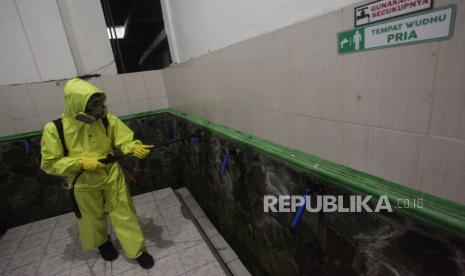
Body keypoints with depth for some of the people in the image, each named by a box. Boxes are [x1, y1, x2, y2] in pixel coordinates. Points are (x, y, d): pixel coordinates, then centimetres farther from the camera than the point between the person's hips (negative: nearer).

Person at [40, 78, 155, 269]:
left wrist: (135, 148, -35)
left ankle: (138, 251, 25)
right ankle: (102, 243, 52)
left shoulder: (107, 120, -13)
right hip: (84, 185, 0)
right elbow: (49, 164, -11)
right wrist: (81, 162, -24)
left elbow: (124, 140, -13)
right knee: (93, 218, 22)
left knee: (125, 215, 9)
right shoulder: (54, 129, -17)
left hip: (112, 177, 1)